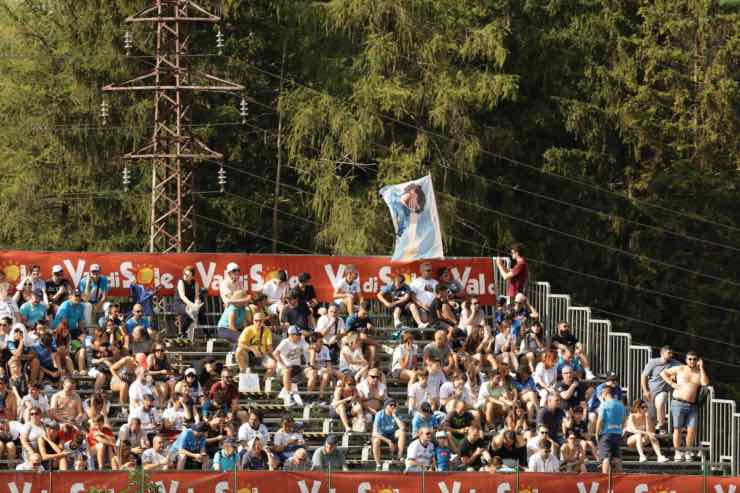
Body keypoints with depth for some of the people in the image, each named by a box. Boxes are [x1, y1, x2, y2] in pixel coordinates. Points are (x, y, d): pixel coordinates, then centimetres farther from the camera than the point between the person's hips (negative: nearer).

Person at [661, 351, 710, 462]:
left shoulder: (700, 373, 11)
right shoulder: (680, 369, 6)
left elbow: (705, 383, -9)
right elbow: (663, 373, 11)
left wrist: (701, 368, -6)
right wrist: (672, 384, 0)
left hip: (692, 406, 2)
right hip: (678, 403, -2)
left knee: (692, 429, -7)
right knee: (678, 429, -2)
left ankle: (688, 452, 6)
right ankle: (678, 453, 4)